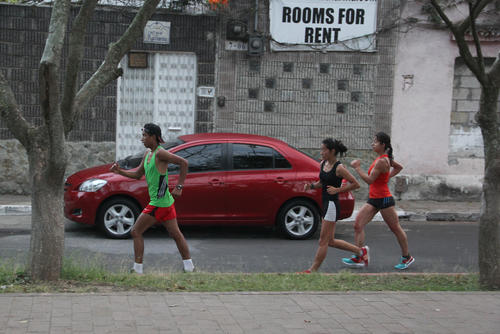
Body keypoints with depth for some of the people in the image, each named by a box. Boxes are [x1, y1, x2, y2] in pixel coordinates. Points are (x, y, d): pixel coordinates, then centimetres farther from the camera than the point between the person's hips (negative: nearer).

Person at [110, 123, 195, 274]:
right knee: (175, 234, 15)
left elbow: (183, 163, -19)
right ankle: (189, 266, 22)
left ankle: (137, 269, 2)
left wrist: (179, 187, -19)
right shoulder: (148, 153, 12)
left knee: (136, 232, -1)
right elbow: (138, 174, 21)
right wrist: (119, 171, 8)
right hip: (167, 201, 9)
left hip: (158, 203, -9)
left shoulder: (160, 153, -15)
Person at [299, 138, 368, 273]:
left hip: (332, 205, -9)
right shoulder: (322, 164, 8)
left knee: (323, 241, -3)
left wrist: (337, 190, -16)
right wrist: (311, 185, 3)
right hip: (325, 204, 9)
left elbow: (356, 184, -11)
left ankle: (313, 270, 3)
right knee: (330, 241, 15)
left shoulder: (339, 168, -14)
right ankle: (361, 251, 29)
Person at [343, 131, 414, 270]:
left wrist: (357, 168, -17)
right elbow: (399, 167, 25)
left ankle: (406, 257, 20)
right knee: (358, 225, -1)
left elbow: (369, 180, -24)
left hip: (384, 199, -10)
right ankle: (357, 257, -1)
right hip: (373, 200, 10)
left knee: (396, 229, 6)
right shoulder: (385, 158, 10)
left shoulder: (382, 161, -20)